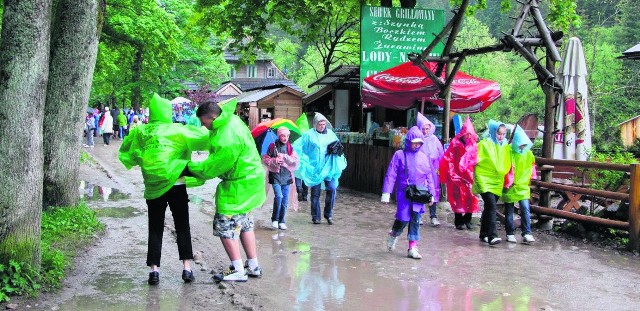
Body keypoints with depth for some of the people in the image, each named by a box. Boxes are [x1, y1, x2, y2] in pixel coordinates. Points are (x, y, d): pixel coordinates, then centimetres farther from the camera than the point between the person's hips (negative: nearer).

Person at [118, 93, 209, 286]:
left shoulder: (140, 132, 2)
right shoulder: (175, 131, -6)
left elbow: (125, 154, 11)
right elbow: (201, 138, -7)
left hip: (153, 188, 2)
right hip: (176, 185, -2)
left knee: (155, 229, 10)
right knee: (182, 227, 9)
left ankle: (154, 270, 4)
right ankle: (187, 267, 5)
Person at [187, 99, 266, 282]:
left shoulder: (227, 141, -30)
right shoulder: (230, 119, -2)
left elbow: (212, 168, -22)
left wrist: (191, 167, -5)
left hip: (238, 186, -11)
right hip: (250, 178, 11)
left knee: (225, 225, -4)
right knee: (244, 223, 19)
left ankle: (238, 270, 2)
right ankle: (253, 266, 28)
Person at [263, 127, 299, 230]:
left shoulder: (290, 147, 7)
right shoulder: (273, 146, 1)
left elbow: (295, 162, 1)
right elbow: (265, 159, 5)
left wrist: (286, 157, -15)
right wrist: (274, 161, -13)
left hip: (286, 175, 3)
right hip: (275, 175, -3)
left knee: (285, 200, 4)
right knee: (279, 196, -20)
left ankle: (281, 221, 15)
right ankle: (275, 219, -5)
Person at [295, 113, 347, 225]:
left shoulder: (330, 133, 9)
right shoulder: (309, 135, -1)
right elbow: (299, 146, 1)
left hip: (329, 167, 2)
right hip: (315, 168, -2)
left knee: (332, 189, -11)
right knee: (315, 193, 4)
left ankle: (329, 214, 4)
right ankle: (315, 217, 15)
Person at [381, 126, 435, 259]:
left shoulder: (423, 157, 9)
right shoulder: (400, 155, -2)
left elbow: (429, 177, 15)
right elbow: (391, 175, -4)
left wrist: (431, 194, 13)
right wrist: (386, 193, -8)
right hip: (403, 192, -3)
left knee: (416, 220, 0)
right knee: (404, 219, -7)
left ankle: (412, 248, 6)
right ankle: (393, 234, 26)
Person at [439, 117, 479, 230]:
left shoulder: (474, 145, 7)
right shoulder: (455, 143, -2)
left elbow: (475, 161, 8)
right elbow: (449, 160, -2)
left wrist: (473, 175, -2)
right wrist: (452, 174, -6)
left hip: (469, 176, 2)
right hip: (457, 176, -2)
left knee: (470, 198, -4)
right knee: (458, 199, 2)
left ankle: (467, 219, 11)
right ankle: (459, 221, 10)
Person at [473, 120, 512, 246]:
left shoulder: (505, 146, 9)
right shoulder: (484, 144, -7)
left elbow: (507, 164, 18)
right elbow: (476, 162, -7)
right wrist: (480, 180, -10)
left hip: (497, 182, 6)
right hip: (485, 181, -6)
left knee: (489, 207, 13)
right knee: (492, 206, -19)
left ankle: (484, 234, 23)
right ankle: (491, 236, -23)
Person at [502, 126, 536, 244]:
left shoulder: (529, 154, 0)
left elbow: (531, 167, 17)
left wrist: (530, 178, 15)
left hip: (523, 187, 2)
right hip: (509, 187, -2)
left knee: (525, 209, -10)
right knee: (509, 211, 7)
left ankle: (527, 234, -7)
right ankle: (510, 234, 18)